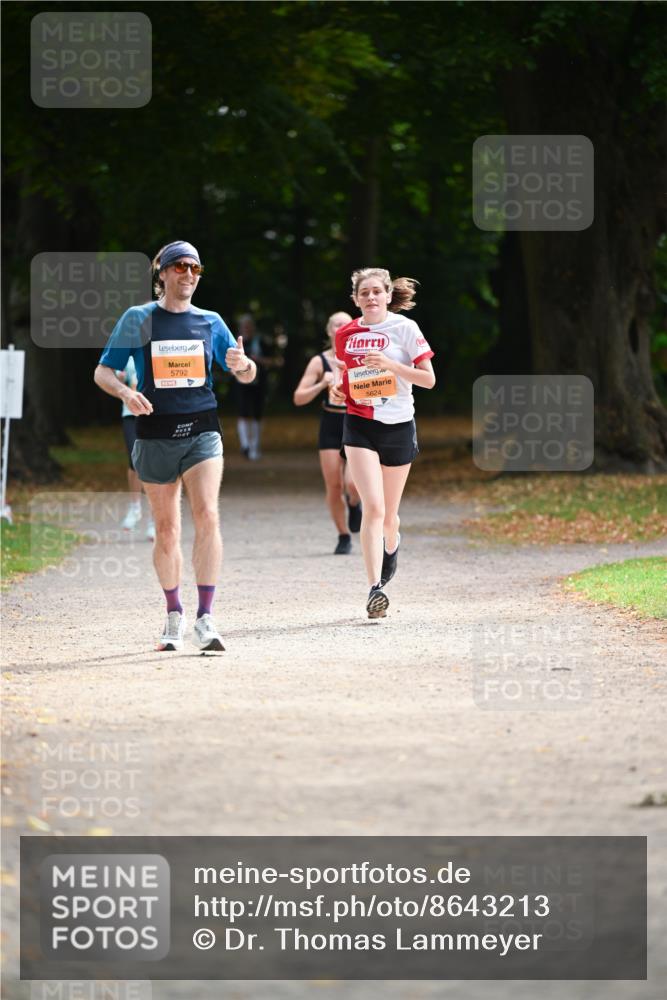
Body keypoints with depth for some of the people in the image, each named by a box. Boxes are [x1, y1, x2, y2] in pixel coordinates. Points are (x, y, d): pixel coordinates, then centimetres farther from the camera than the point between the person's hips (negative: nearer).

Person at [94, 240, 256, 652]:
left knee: (208, 516, -19)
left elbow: (247, 375, 13)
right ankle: (174, 616, 23)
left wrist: (243, 364, -12)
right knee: (167, 530, 6)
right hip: (156, 436, 0)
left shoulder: (210, 322, 9)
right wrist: (125, 392, -16)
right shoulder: (138, 319, 4)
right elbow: (103, 372, 6)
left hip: (202, 432, 0)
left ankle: (205, 618, -21)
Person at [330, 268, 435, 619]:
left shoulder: (405, 328, -4)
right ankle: (375, 588, -20)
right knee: (373, 506, -17)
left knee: (388, 513, 11)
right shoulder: (346, 334, 5)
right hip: (359, 426, 1)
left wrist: (390, 364, -19)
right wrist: (339, 390, -2)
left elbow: (428, 379, -6)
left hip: (398, 425, -1)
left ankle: (391, 545, 49)